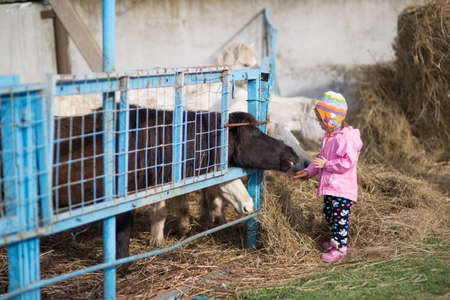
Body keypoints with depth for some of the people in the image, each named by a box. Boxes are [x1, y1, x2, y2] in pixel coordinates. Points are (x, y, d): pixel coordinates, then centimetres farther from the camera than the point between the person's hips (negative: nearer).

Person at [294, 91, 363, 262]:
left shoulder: (346, 138, -20)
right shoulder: (328, 137, 11)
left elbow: (348, 162, -28)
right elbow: (322, 158, 21)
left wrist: (327, 164, -22)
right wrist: (309, 171, 12)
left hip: (342, 189, -10)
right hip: (329, 186, 10)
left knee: (339, 217, -4)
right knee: (328, 214, 21)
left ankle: (340, 248, 4)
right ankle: (335, 240, 37)